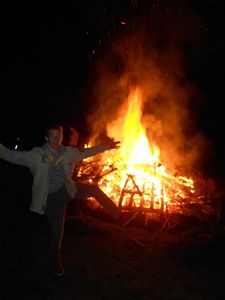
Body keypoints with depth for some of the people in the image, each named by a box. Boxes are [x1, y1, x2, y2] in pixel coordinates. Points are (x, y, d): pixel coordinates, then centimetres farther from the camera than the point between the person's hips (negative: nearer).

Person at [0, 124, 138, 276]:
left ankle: (119, 217, -1)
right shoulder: (36, 155, -15)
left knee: (94, 189, -14)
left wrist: (107, 146, 11)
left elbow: (88, 151, 9)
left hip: (68, 189, 4)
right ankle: (56, 261, 32)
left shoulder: (69, 152, -4)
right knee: (57, 232, 1)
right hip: (52, 197, -3)